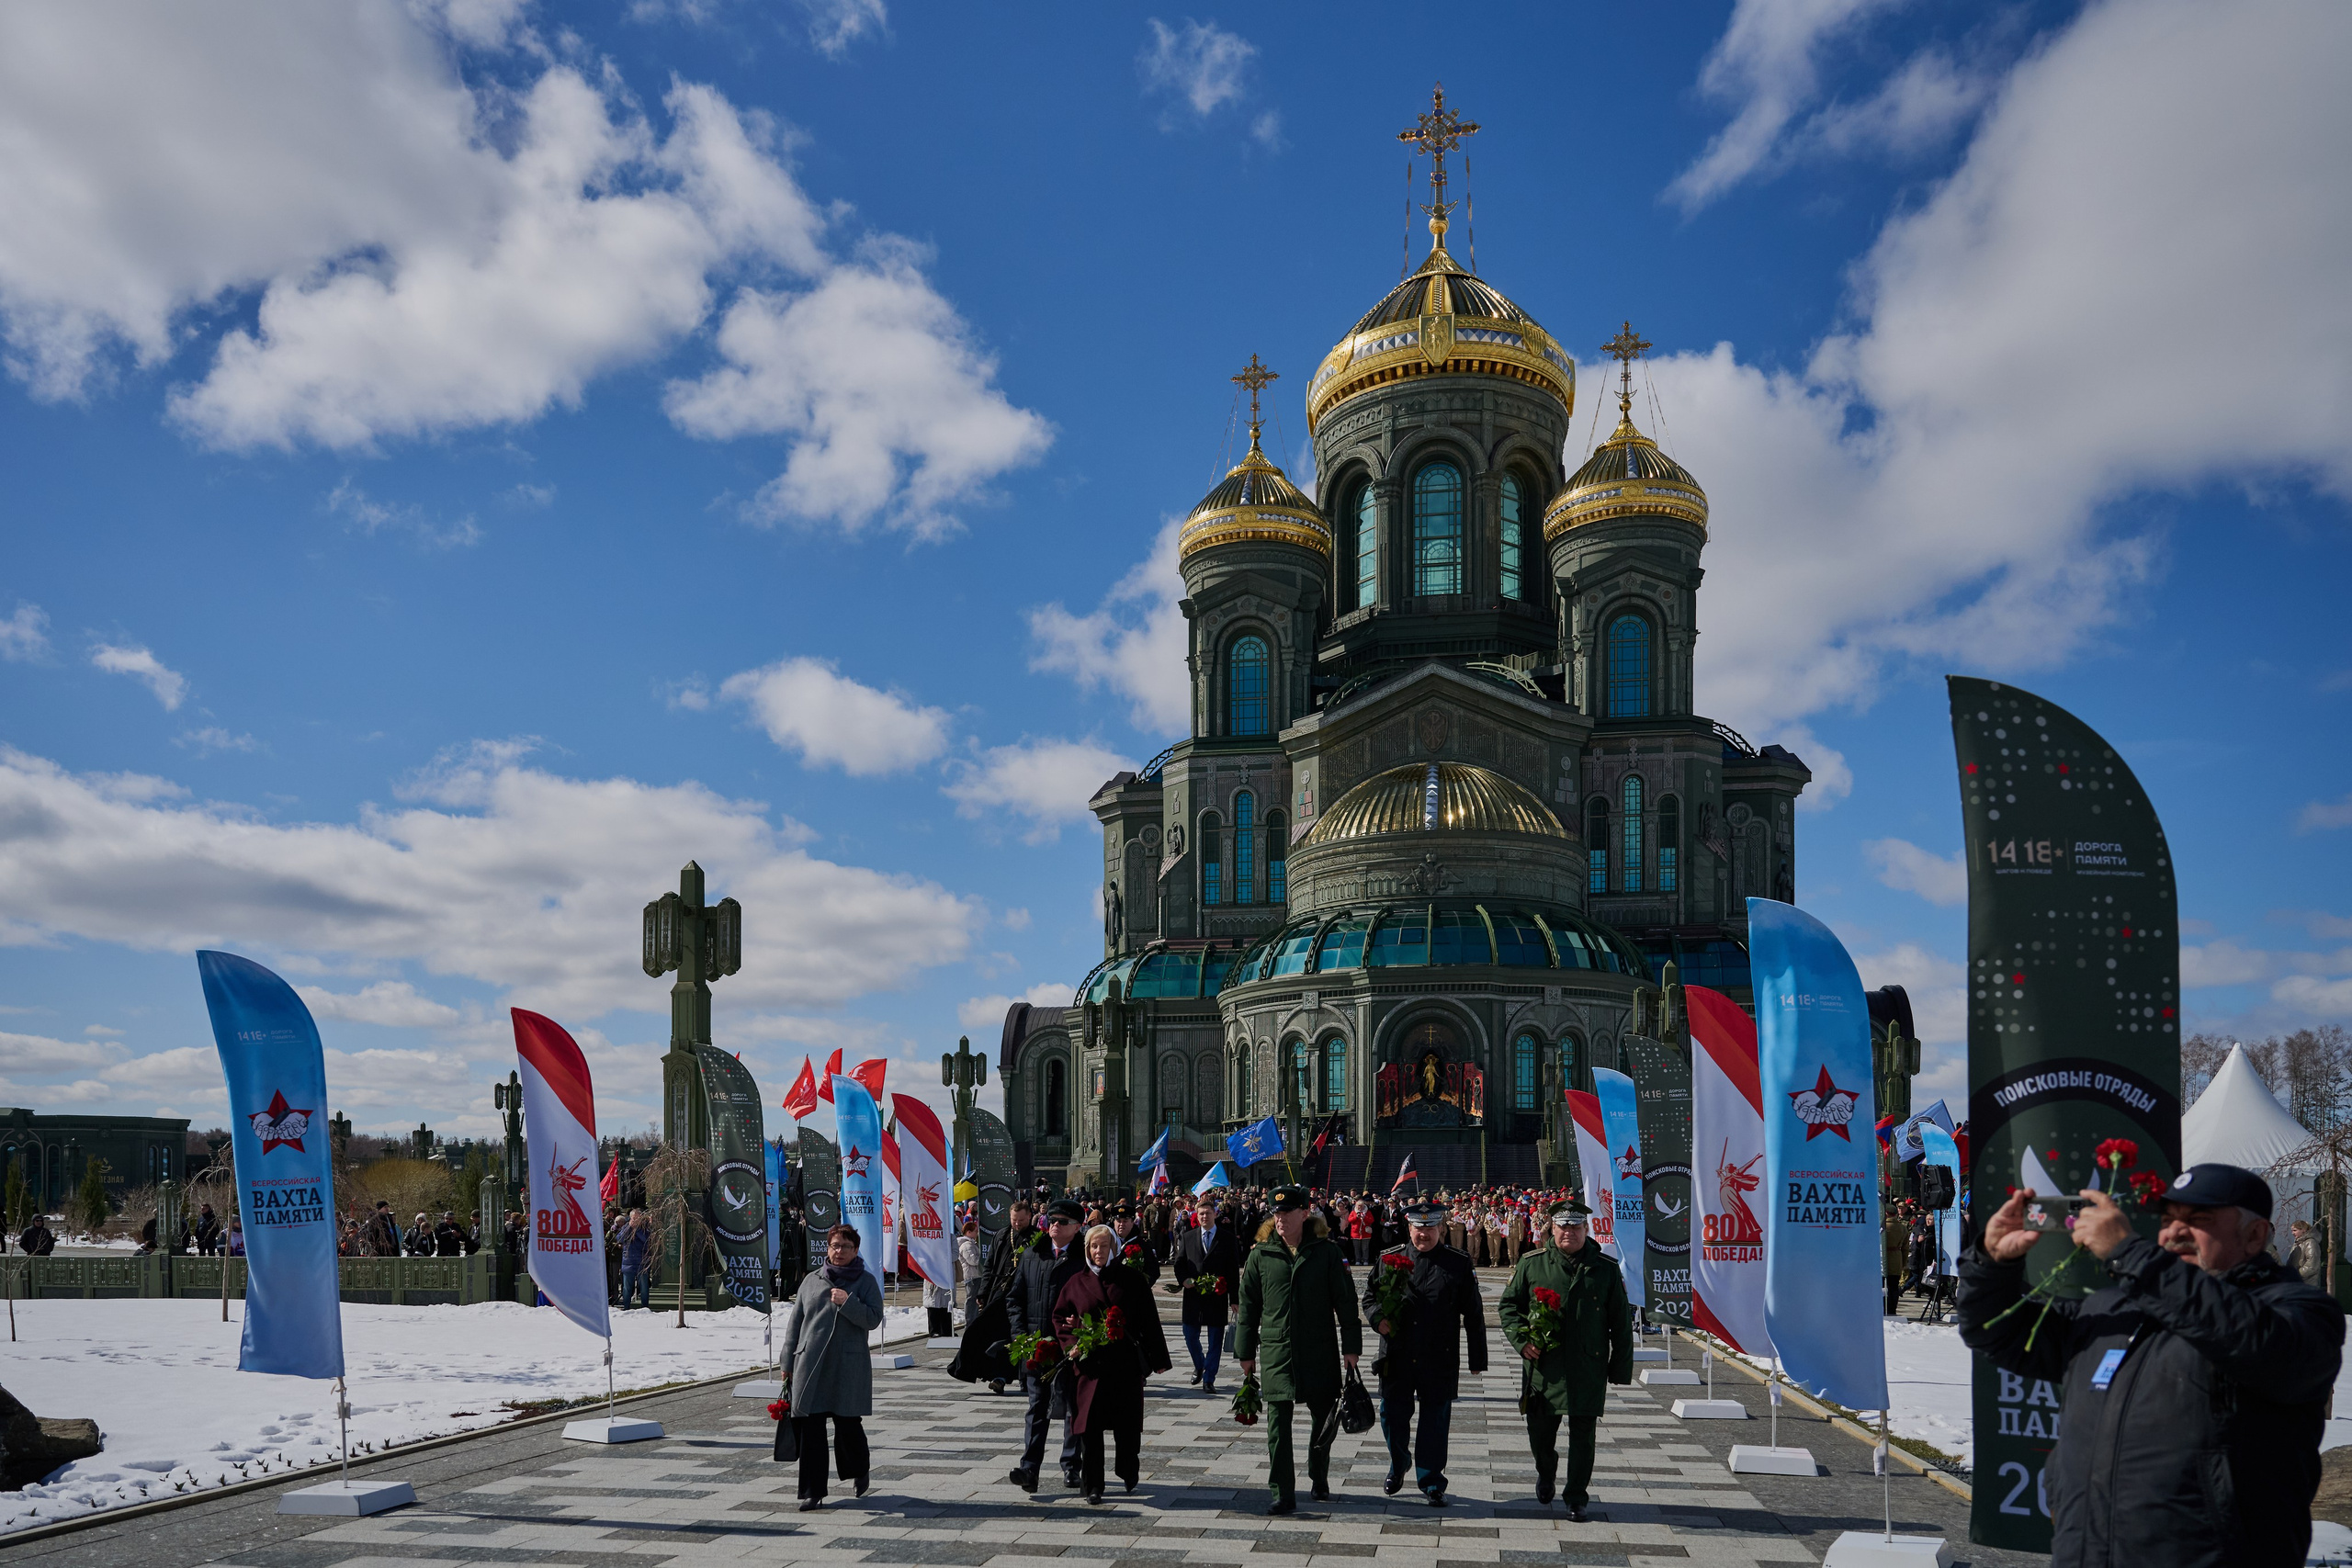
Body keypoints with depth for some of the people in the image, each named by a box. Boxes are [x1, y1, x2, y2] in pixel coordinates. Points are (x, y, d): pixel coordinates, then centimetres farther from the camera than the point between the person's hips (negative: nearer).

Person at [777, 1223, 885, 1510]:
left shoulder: (866, 1281, 5)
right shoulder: (811, 1281, 13)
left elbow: (873, 1319, -4)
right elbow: (796, 1322, 15)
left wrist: (847, 1303, -17)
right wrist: (788, 1363, 13)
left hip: (849, 1367, -2)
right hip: (810, 1365, 2)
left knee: (848, 1424, -1)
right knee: (810, 1428, -1)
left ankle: (860, 1470, 29)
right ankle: (813, 1493, 7)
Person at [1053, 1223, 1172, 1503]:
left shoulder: (1132, 1278, 2)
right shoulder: (1077, 1282, 6)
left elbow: (1149, 1320, 3)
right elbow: (1059, 1316, 11)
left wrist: (1158, 1359, 1)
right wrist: (1071, 1343, -6)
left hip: (1126, 1363, -1)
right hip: (1089, 1364, 1)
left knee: (1126, 1423, 8)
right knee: (1090, 1426, -3)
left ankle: (1129, 1474, 32)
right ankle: (1092, 1485, 8)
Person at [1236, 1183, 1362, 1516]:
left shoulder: (1327, 1252, 0)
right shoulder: (1260, 1254, 3)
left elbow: (1345, 1300, 2)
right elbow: (1248, 1306, 8)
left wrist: (1351, 1347, 0)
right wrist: (1246, 1352, 8)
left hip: (1320, 1351, 0)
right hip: (1276, 1350, 0)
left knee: (1325, 1417, 10)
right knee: (1278, 1423, -2)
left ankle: (1319, 1479, 34)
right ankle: (1282, 1494, 3)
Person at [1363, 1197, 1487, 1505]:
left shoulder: (1458, 1265, -1)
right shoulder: (1390, 1259, 3)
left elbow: (1473, 1314, 3)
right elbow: (1370, 1295, 12)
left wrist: (1477, 1358, 3)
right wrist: (1378, 1318, -10)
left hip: (1439, 1361, -2)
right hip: (1396, 1357, 2)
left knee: (1435, 1421, 4)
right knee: (1393, 1415, 11)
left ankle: (1431, 1483, 17)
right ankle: (1398, 1467, 37)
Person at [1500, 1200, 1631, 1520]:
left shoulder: (1606, 1268, 3)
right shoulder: (1532, 1264, 3)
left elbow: (1621, 1322, 7)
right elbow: (1508, 1305, 9)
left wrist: (1621, 1368, 5)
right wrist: (1521, 1340, -7)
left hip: (1589, 1370, -1)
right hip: (1543, 1365, 1)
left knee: (1583, 1434, 2)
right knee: (1540, 1431, 10)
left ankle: (1576, 1497, 17)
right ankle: (1545, 1472, 41)